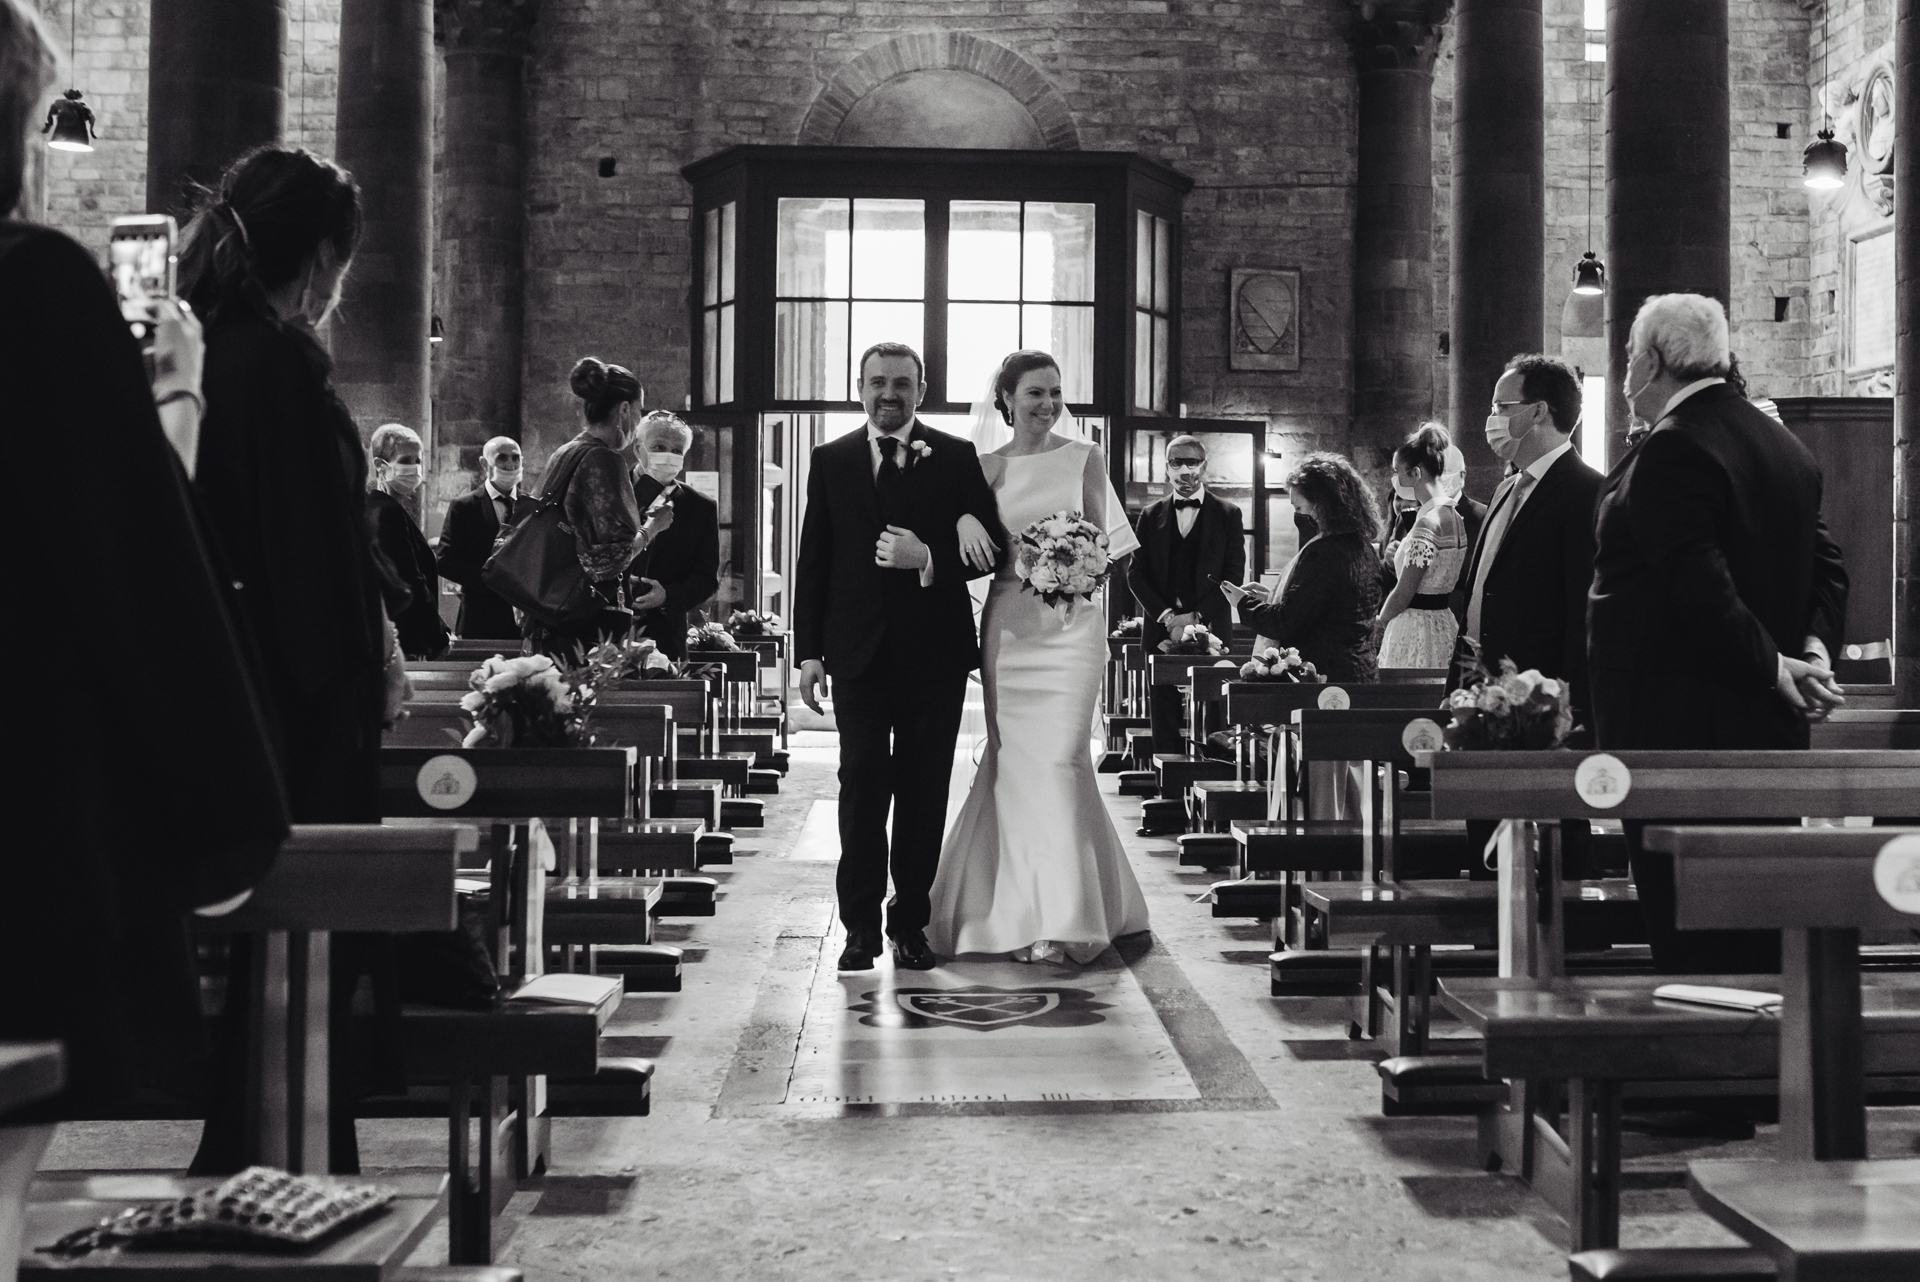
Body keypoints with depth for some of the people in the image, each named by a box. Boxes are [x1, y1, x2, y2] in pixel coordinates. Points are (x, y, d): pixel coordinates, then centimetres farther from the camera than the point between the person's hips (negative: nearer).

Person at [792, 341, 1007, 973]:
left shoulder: (957, 459, 3)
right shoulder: (831, 460, 8)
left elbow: (992, 546, 1)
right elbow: (813, 561, 7)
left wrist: (928, 559, -16)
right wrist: (809, 651, 2)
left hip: (934, 652, 0)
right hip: (858, 652, 0)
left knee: (924, 790, 5)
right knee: (862, 783, -2)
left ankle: (910, 922, 15)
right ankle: (861, 924, 6)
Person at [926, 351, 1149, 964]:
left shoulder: (1083, 457, 5)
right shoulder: (985, 466, 9)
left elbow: (1101, 540, 6)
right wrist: (964, 518, -19)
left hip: (1070, 623, -2)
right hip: (1007, 624, 2)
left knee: (1057, 760, -10)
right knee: (1016, 761, 3)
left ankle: (1058, 920, -5)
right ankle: (1025, 914, 13)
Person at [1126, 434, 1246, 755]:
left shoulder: (1228, 515, 7)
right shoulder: (1151, 516, 12)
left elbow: (1234, 575, 1)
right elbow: (1135, 573, 8)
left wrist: (1197, 617, -10)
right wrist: (1165, 615, -6)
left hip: (1210, 630, -2)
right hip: (1161, 631, 2)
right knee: (1164, 726, 0)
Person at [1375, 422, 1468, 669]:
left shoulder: (1427, 522, -18)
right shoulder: (1453, 515, 10)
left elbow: (1403, 593, -15)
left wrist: (1379, 622, 0)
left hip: (1415, 628, -9)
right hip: (1443, 621, 9)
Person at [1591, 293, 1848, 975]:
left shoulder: (1672, 449, -15)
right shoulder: (1786, 446, 14)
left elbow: (1700, 588, -23)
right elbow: (1827, 568, 16)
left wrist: (1775, 666, -13)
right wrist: (1812, 648, 2)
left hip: (1679, 726, -9)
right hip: (1769, 727, 9)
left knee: (1688, 939, -4)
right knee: (1762, 936, 15)